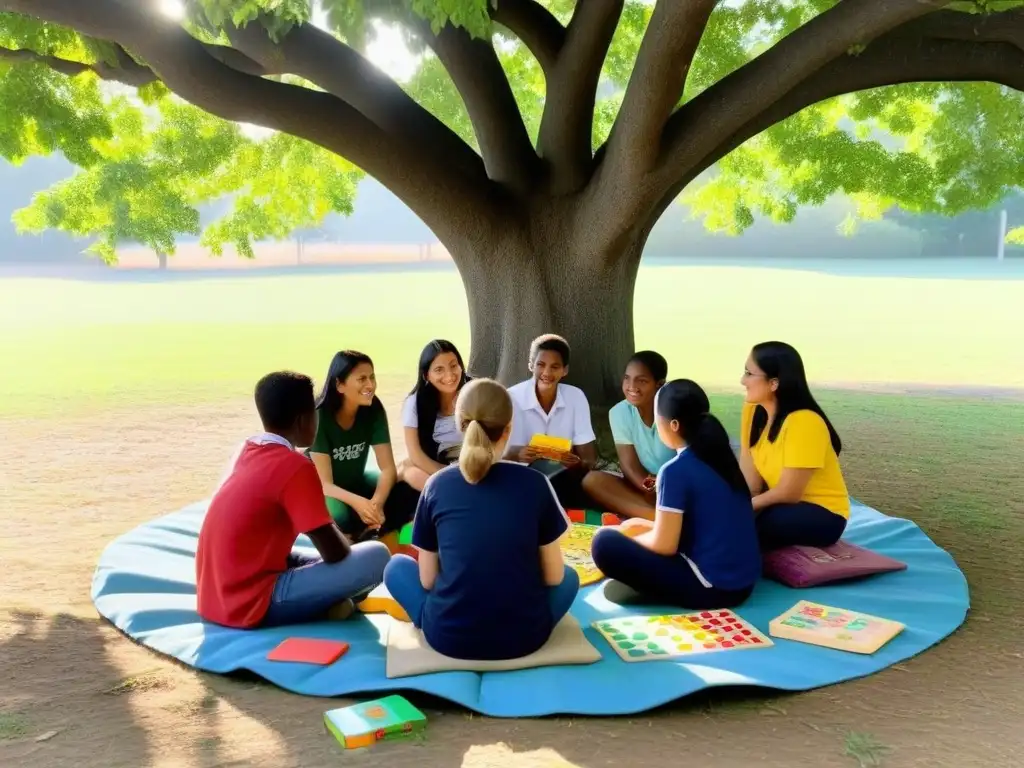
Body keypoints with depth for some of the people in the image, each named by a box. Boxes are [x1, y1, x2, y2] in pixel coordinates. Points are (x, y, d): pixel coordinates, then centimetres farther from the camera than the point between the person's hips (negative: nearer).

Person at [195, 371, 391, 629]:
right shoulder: (295, 467, -16)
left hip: (215, 600, 9)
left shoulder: (248, 450, 10)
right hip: (251, 605, -9)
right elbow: (334, 553, -13)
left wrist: (337, 541, 17)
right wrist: (346, 543, 9)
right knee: (377, 556, -10)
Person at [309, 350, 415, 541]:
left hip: (356, 482, 4)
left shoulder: (374, 410, -14)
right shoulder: (319, 417, -26)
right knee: (341, 516, -38)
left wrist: (377, 502, -36)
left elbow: (388, 468, -15)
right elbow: (324, 483, -28)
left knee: (409, 495, -21)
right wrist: (358, 503, -48)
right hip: (321, 491, -4)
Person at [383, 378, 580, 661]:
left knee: (397, 566, 26)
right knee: (568, 577, 31)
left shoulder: (437, 485, -4)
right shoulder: (534, 483, -7)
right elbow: (553, 576, 0)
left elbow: (427, 579, 2)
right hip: (525, 636, 1)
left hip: (449, 637, 0)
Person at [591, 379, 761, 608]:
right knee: (639, 528, 25)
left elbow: (663, 545, -13)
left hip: (712, 587, -8)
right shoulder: (719, 455, 6)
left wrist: (628, 537, 6)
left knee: (605, 543, -10)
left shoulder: (675, 470, -17)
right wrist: (641, 526, 17)